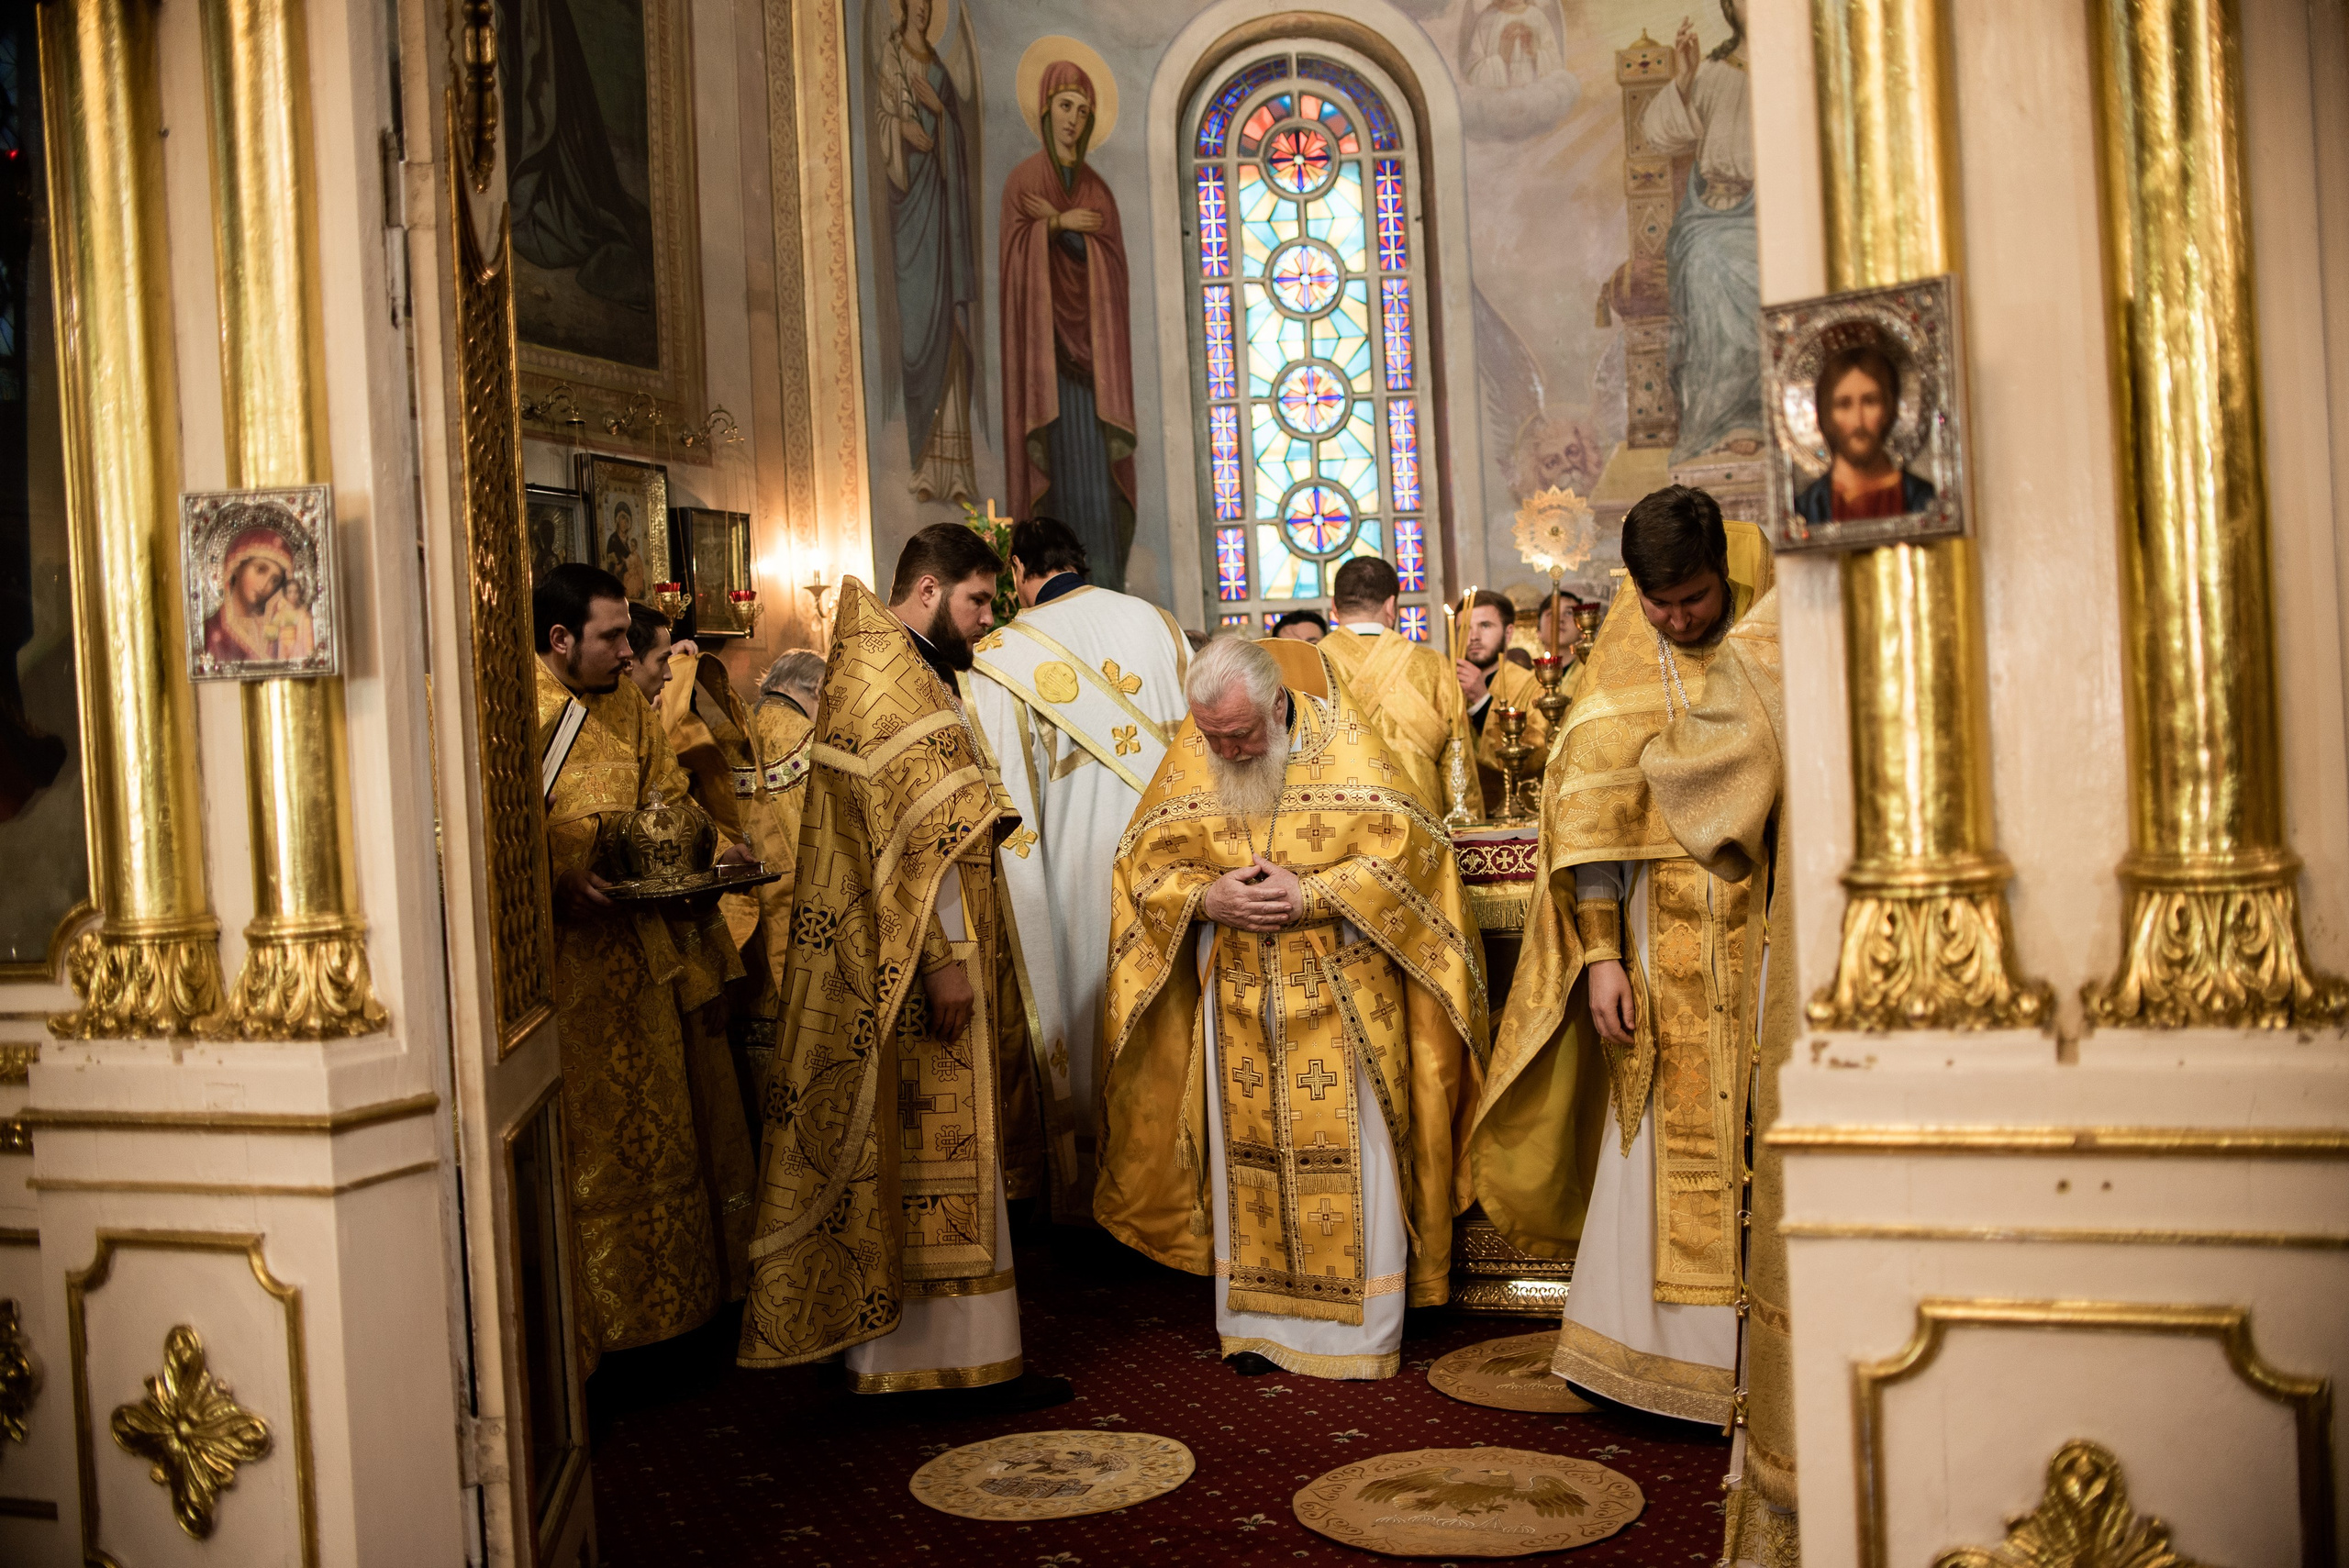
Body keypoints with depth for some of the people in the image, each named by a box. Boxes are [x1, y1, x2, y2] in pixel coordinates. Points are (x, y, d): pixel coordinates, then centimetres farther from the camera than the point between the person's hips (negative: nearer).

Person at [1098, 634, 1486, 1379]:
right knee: (1246, 1155, 8)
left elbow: (1407, 845, -11)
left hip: (1339, 999, -3)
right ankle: (1257, 1322, 20)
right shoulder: (1189, 759, 0)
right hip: (1237, 999, 3)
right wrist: (1206, 898, -15)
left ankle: (1358, 1330, 13)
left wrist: (1311, 895, -20)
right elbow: (1143, 859, 4)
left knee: (1346, 1157, 0)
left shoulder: (1343, 744, -9)